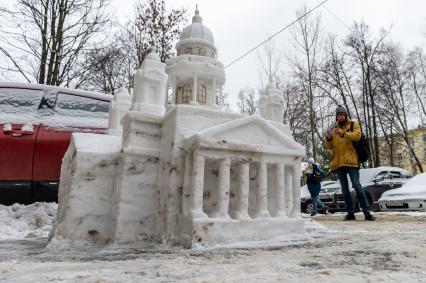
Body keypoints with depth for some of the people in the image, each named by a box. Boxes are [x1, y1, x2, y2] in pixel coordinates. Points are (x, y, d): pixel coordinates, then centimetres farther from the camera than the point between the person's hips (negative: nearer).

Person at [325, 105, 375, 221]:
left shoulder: (354, 125, 9)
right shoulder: (334, 128, 19)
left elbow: (357, 135, -12)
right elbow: (330, 146, 15)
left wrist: (343, 134, -29)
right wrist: (328, 139, -7)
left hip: (350, 160, -4)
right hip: (338, 162, 5)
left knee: (356, 185, -10)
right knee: (344, 188, 7)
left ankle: (367, 212, -4)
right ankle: (350, 213, 13)